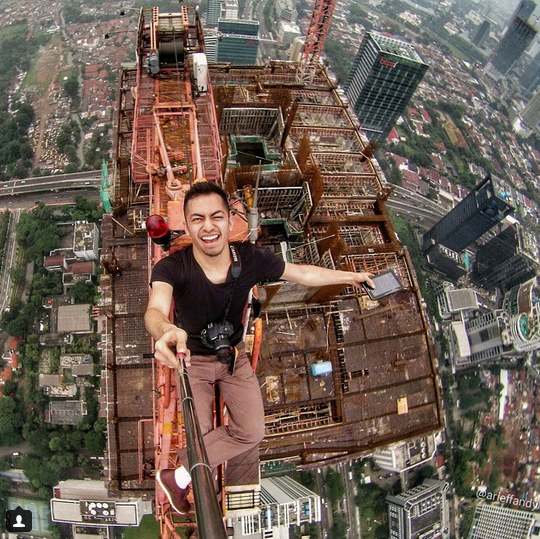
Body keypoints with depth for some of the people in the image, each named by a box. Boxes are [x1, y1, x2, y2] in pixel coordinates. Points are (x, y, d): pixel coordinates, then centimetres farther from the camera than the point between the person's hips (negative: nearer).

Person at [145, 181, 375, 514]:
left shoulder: (251, 258, -23)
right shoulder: (171, 268, -31)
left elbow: (302, 273, -6)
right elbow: (156, 309, -51)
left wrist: (350, 276, 2)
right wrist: (167, 331, -76)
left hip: (234, 354, 3)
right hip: (192, 360, -3)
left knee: (252, 433, -2)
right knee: (202, 439, 1)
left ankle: (179, 476, 12)